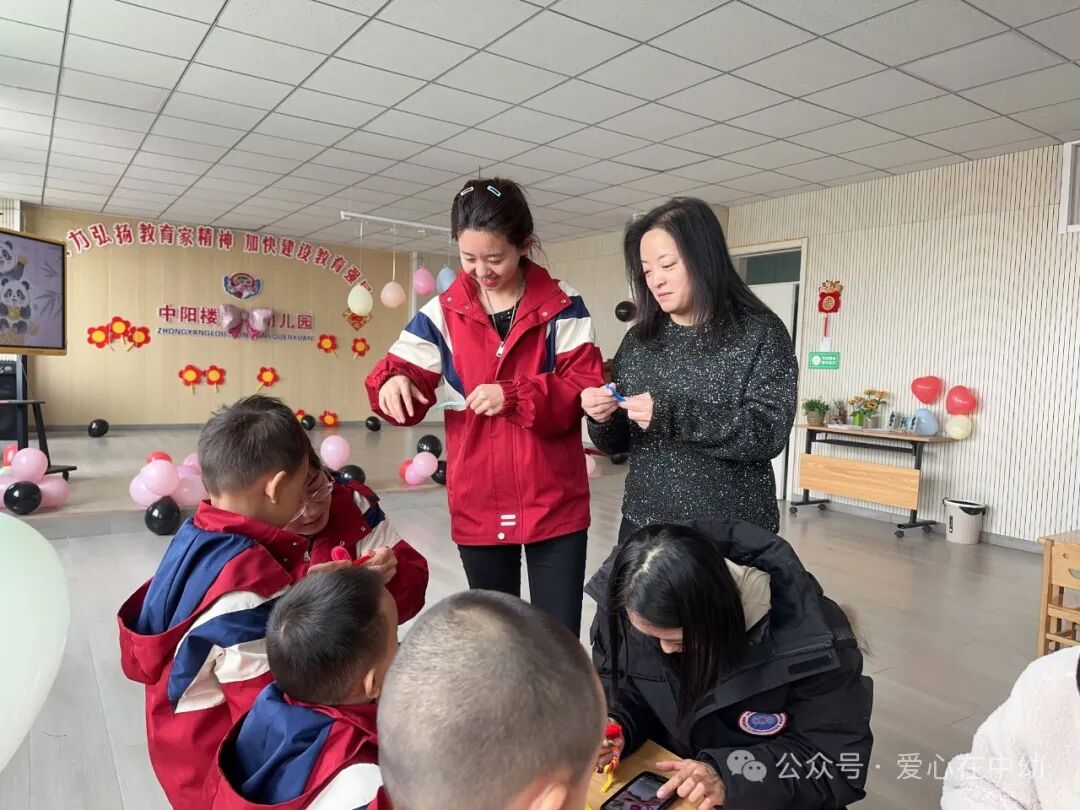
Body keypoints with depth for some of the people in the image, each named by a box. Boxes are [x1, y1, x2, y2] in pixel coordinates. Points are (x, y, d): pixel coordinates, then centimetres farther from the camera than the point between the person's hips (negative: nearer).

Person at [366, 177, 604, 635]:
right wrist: (393, 381, -23)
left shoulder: (562, 306, -5)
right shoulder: (443, 312, 2)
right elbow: (407, 376, 1)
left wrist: (514, 395, -23)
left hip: (555, 504, -2)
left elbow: (587, 388, -10)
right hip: (478, 507, 2)